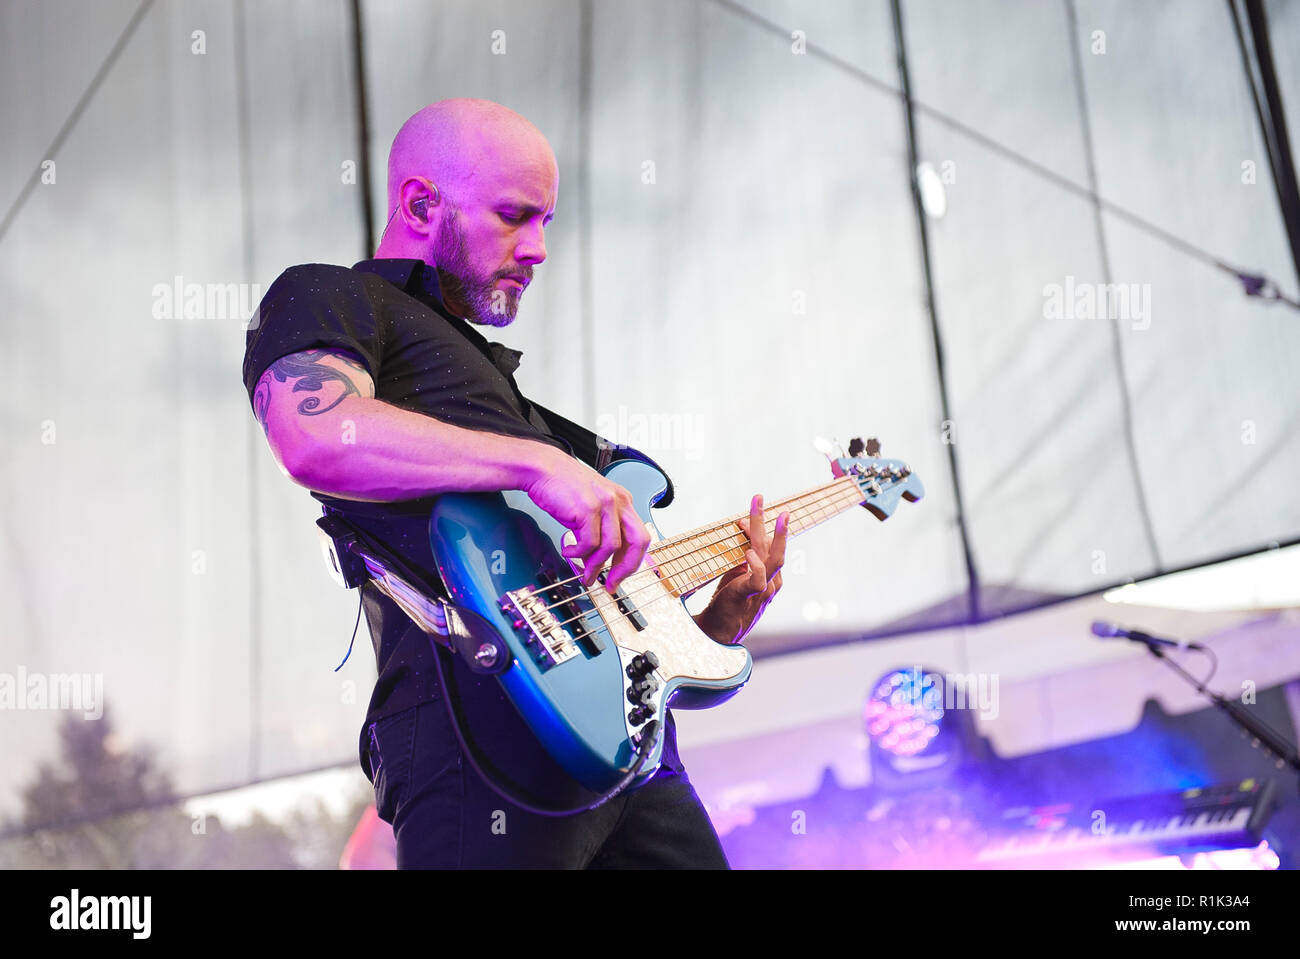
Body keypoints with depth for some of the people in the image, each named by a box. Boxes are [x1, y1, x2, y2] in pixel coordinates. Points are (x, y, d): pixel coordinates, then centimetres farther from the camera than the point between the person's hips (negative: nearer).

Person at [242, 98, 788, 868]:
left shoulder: (489, 372, 32)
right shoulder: (328, 299, 7)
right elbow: (316, 435, -18)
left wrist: (717, 624, 14)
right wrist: (538, 461, -20)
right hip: (487, 728, -8)